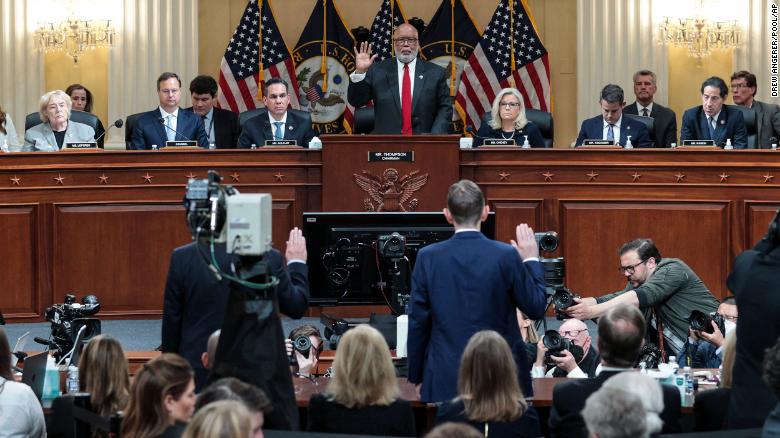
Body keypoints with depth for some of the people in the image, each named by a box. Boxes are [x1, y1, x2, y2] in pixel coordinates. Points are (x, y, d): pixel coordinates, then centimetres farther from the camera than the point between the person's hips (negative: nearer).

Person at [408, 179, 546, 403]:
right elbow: (536, 308, 3)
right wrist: (531, 260, 15)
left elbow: (418, 323, 2)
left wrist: (417, 378, 12)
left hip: (445, 382, 1)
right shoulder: (506, 256, -7)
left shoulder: (428, 257, -3)